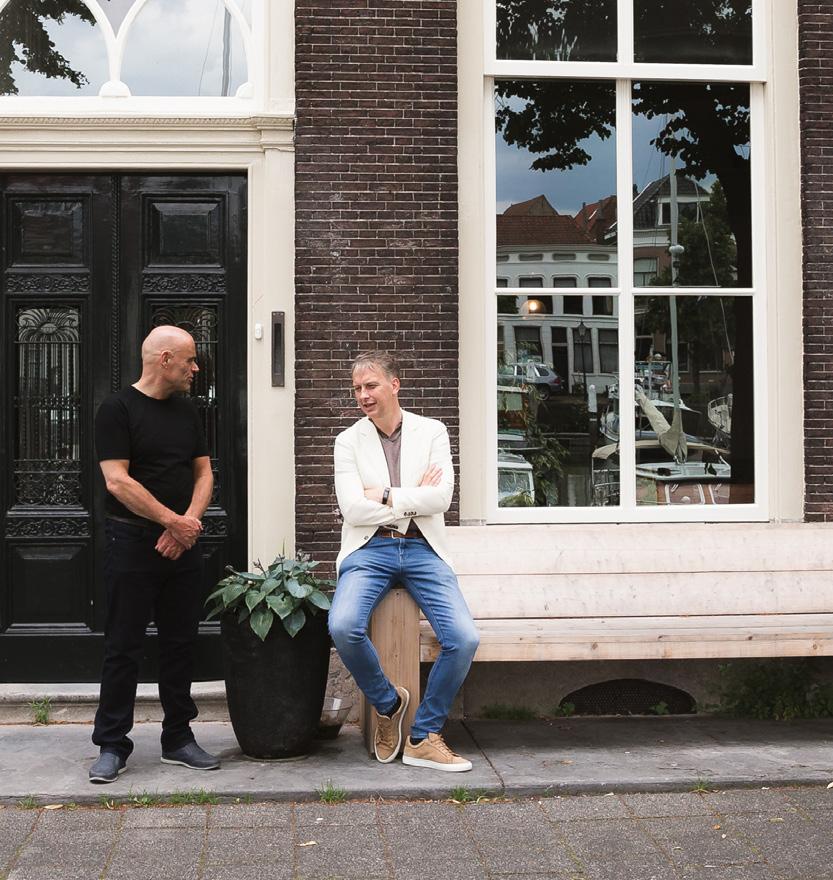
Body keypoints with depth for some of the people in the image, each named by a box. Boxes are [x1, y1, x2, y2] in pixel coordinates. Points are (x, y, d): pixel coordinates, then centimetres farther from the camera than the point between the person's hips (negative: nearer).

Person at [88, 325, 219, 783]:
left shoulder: (186, 411, 12)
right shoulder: (118, 409, -8)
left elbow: (203, 474, 12)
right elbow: (118, 481, -16)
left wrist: (188, 522, -6)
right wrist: (173, 520, -15)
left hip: (182, 544, 6)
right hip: (131, 543, -6)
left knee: (180, 643, 10)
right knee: (122, 647, 0)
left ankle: (178, 739, 20)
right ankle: (112, 746, 10)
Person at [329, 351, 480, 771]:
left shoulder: (431, 432, 7)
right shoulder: (349, 440, 7)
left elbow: (441, 497, -6)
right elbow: (353, 509, -6)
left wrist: (386, 495, -8)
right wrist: (414, 497, -6)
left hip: (421, 549, 1)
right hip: (369, 548, -1)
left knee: (465, 639, -19)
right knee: (343, 626, -30)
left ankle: (423, 738, 0)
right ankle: (387, 702, 0)